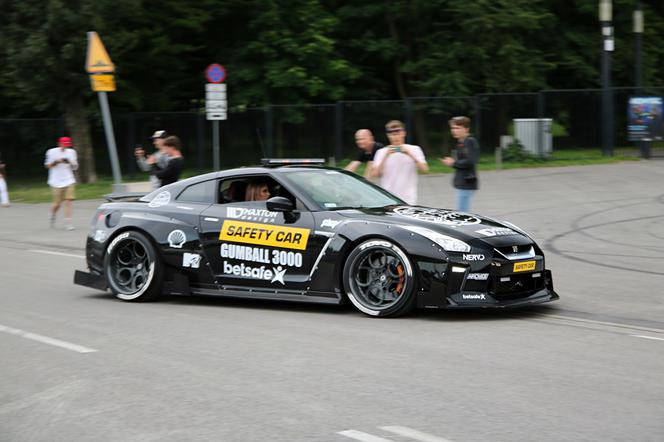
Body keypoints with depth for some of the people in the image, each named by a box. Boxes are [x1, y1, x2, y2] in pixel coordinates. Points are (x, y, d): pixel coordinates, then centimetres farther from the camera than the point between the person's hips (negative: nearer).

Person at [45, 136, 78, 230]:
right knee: (57, 203, 1)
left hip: (69, 181, 2)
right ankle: (52, 216, 31)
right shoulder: (52, 152, -1)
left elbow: (75, 167, 11)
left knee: (68, 201, -10)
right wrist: (57, 161, -13)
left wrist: (70, 162, -10)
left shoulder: (71, 152, 8)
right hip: (56, 182, -2)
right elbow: (48, 165, 3)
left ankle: (68, 222, -10)